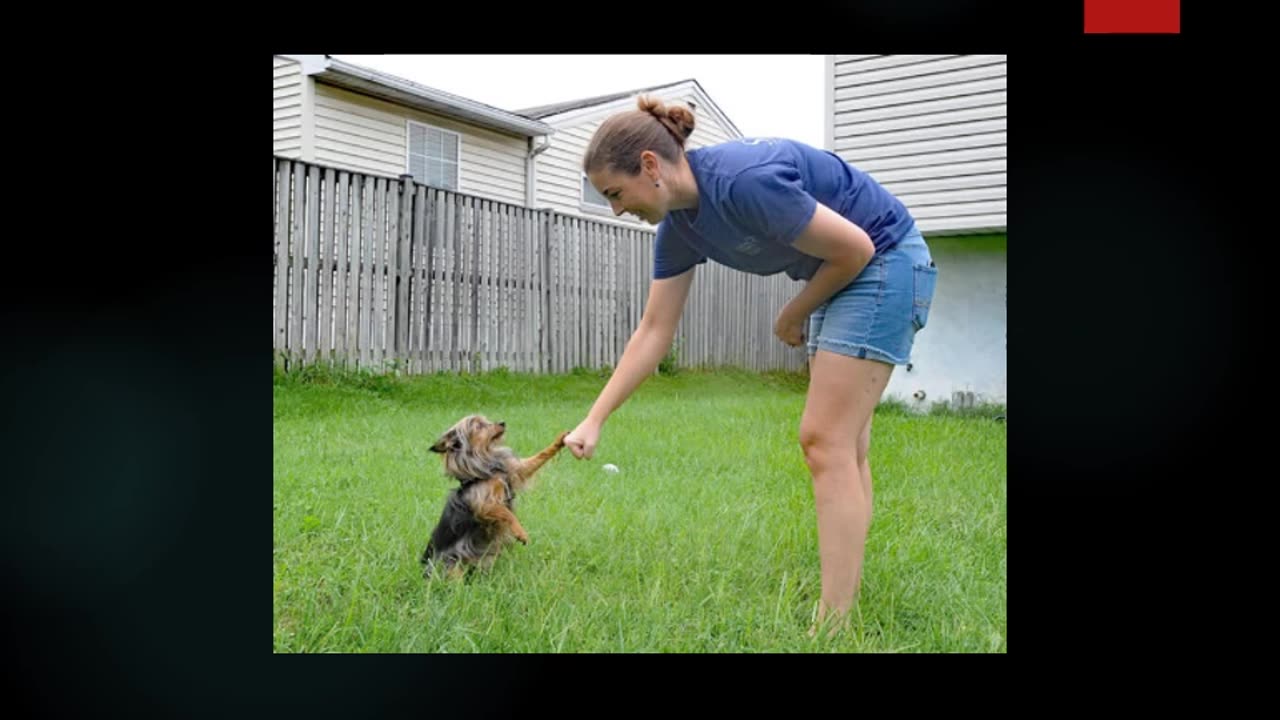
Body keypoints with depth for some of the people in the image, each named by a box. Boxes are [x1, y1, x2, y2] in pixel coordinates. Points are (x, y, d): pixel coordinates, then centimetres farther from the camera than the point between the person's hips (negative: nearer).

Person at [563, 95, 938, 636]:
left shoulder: (744, 180, -30)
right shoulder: (678, 225, -2)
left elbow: (855, 248, -22)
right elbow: (654, 330, 2)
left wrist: (793, 316, -6)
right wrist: (594, 421, 0)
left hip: (884, 262, -9)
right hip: (847, 276, 9)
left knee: (825, 440, -12)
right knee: (842, 443, 11)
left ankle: (833, 626, -6)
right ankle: (848, 596, 22)